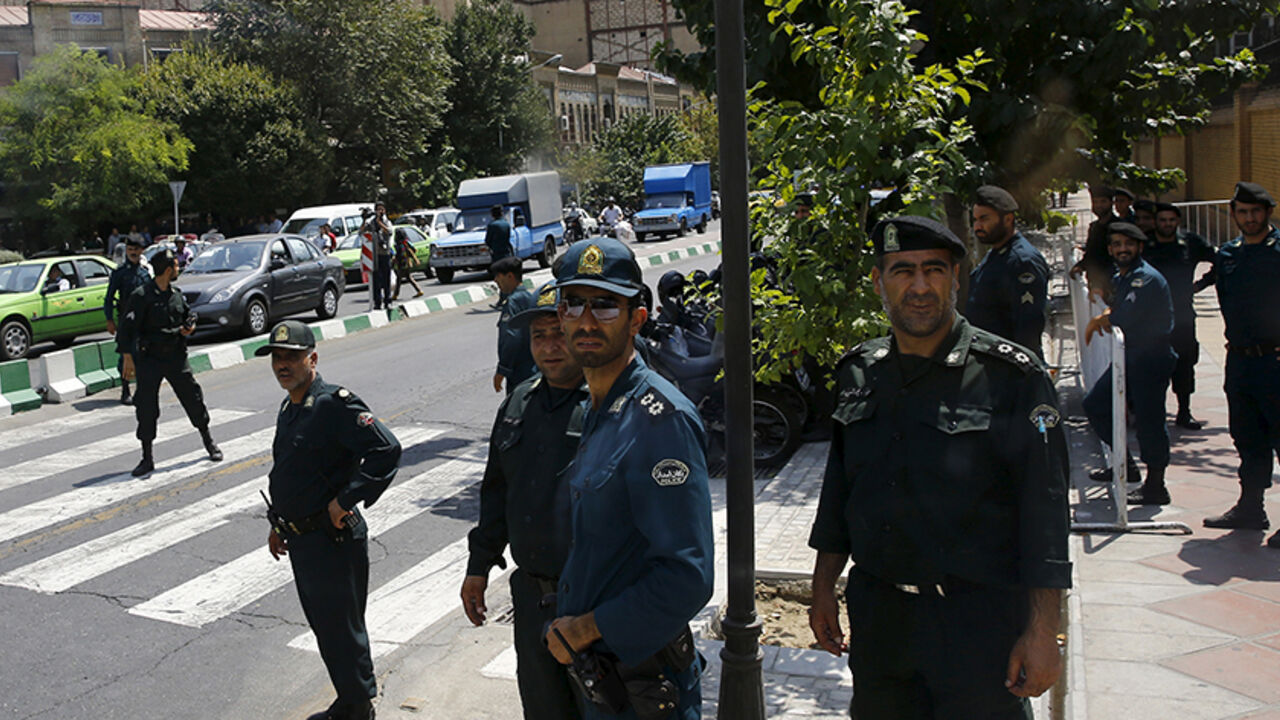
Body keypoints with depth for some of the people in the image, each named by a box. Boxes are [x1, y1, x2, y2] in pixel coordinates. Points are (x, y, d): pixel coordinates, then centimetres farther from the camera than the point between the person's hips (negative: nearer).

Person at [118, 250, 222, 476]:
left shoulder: (177, 294, 6)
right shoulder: (141, 296, -12)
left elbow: (189, 313, 23)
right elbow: (127, 328, -12)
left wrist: (190, 326, 1)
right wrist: (127, 357, -16)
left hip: (176, 356, 5)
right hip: (149, 359, -4)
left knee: (193, 399, 9)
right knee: (146, 408, -1)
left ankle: (208, 441, 28)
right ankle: (147, 458, 10)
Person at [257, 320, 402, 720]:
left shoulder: (335, 404, -19)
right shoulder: (289, 408, 11)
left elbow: (387, 450, -29)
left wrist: (346, 500, -25)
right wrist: (278, 524, 23)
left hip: (332, 539, -9)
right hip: (301, 540, 9)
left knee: (342, 628, 2)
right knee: (324, 626, 19)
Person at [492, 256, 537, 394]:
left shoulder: (513, 302, -16)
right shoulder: (530, 298, 13)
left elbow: (512, 339, -24)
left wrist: (501, 371, -20)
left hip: (519, 373, -10)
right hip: (535, 370, 10)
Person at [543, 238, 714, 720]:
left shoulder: (659, 418, -23)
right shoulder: (597, 412, 7)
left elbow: (687, 576, -27)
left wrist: (584, 628, -19)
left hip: (641, 679, -8)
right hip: (590, 667, 9)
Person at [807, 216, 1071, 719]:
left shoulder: (1013, 377, -10)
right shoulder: (858, 373, 5)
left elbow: (1045, 507, -11)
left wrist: (1041, 632, -14)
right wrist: (824, 589, 14)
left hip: (979, 621, -4)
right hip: (877, 616, 5)